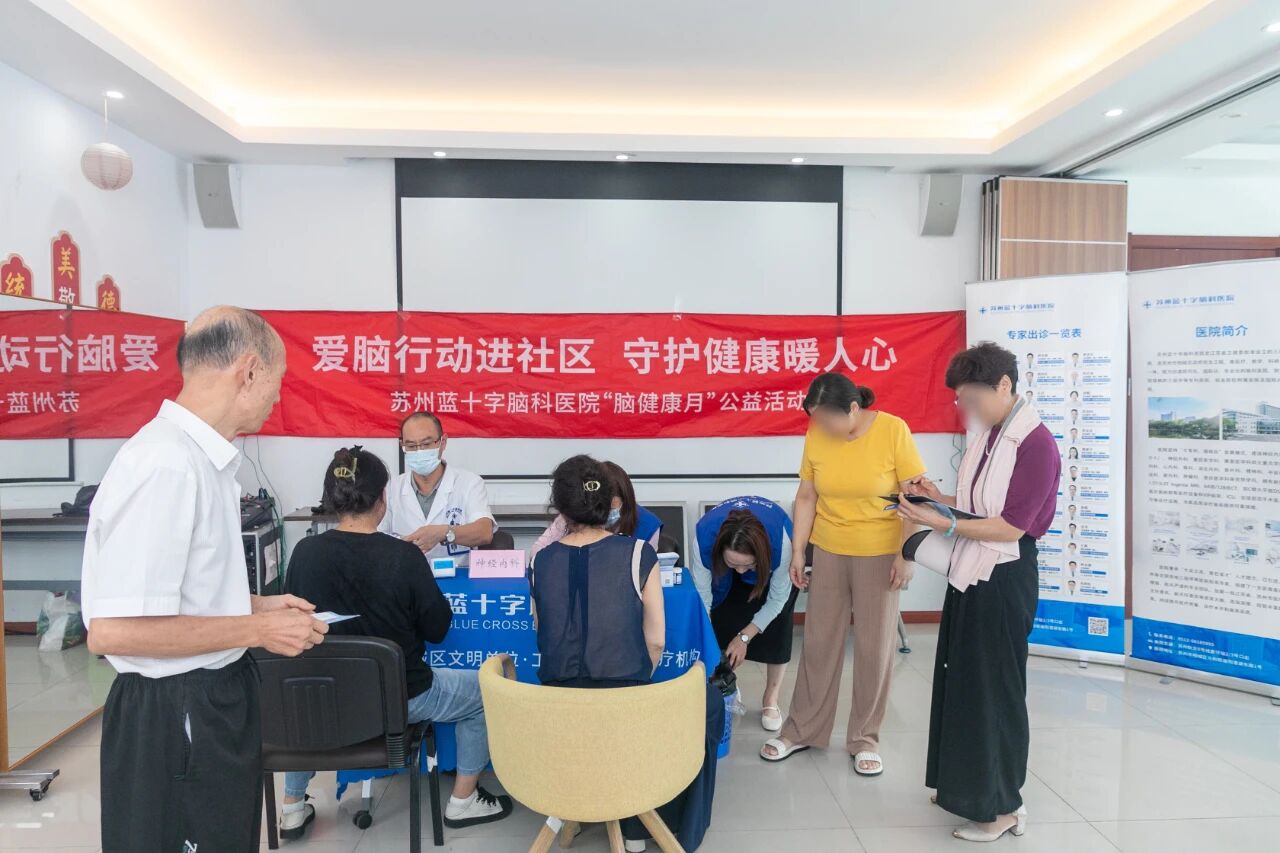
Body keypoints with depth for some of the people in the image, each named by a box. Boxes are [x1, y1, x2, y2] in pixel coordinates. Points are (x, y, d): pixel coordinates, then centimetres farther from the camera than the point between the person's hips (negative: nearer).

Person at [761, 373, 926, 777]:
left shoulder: (893, 430, -15)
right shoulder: (815, 435, -6)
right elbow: (806, 497, 1)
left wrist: (905, 554, -12)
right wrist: (798, 550, 1)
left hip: (879, 554, -2)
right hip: (828, 552, 3)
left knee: (875, 647, 7)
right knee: (818, 641, 11)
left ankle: (865, 738, 24)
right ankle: (802, 729, 26)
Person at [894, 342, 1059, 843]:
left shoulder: (1035, 443, -18)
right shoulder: (989, 435, 7)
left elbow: (1011, 526, -20)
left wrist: (944, 524, -22)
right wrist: (941, 498, 0)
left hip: (1003, 579, -9)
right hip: (970, 573, 9)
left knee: (993, 688, 4)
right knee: (961, 679, 17)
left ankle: (1003, 807, 22)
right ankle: (968, 786, 33)